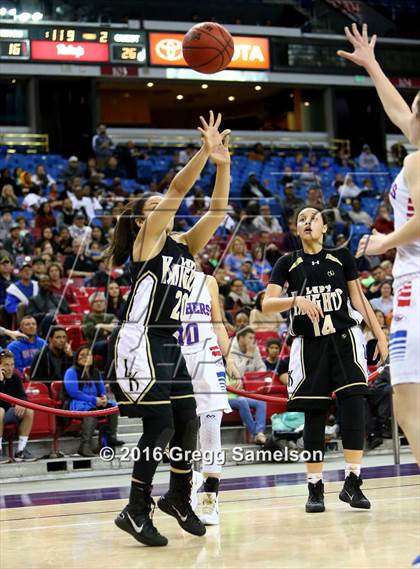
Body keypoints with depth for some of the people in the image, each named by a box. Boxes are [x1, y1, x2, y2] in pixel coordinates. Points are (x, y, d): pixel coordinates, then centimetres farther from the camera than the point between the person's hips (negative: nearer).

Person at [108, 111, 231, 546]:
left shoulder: (185, 246, 13)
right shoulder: (145, 241, -4)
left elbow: (217, 210, 4)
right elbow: (177, 190, -14)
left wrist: (222, 165, -8)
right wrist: (204, 151, -19)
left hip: (170, 345, 7)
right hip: (141, 342, -7)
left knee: (187, 424, 7)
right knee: (160, 427, -10)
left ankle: (179, 499, 27)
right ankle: (135, 512, -1)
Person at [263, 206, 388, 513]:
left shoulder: (342, 257, 6)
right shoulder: (287, 264, 5)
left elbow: (358, 298, 9)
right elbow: (267, 304, -5)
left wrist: (380, 334, 1)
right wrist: (297, 299, -22)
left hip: (344, 338, 0)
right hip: (309, 345, 0)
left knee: (354, 404, -14)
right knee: (314, 415, 1)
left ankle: (352, 482, -11)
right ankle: (315, 488, 9)